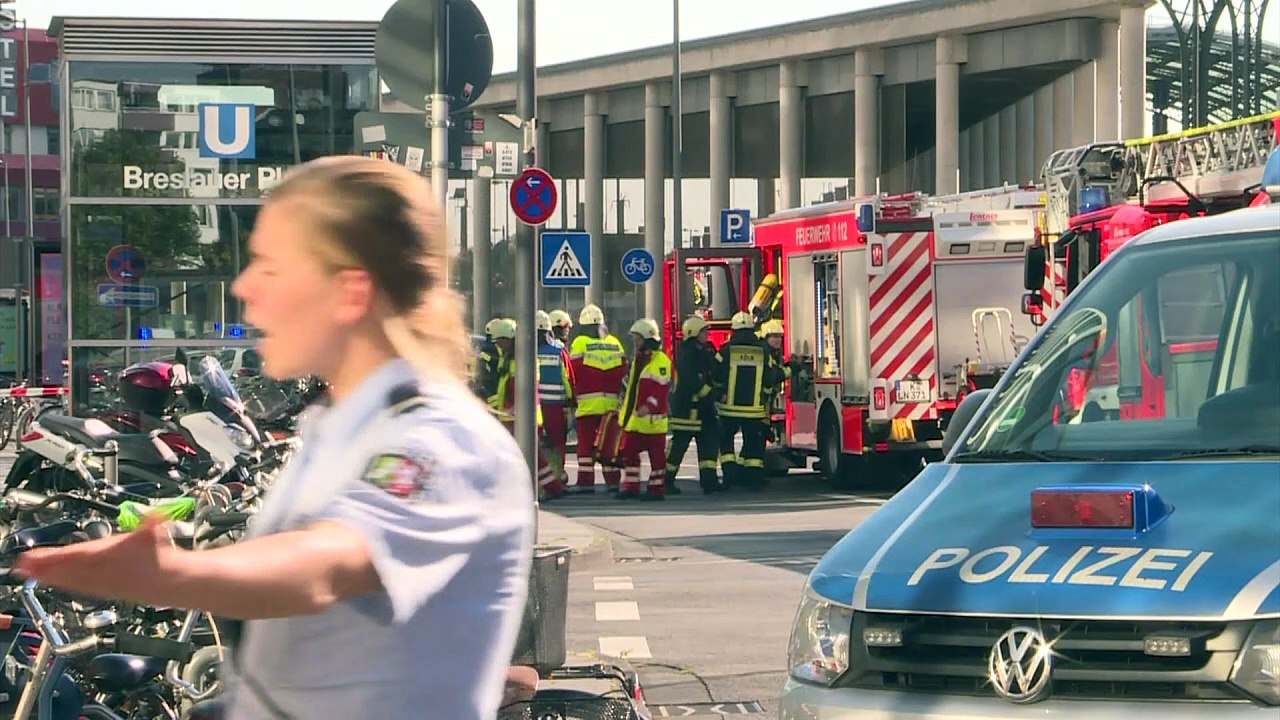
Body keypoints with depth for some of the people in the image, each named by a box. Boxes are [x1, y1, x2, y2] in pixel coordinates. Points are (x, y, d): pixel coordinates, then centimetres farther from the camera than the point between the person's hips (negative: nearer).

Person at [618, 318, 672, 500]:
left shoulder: (660, 360, -13)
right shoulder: (639, 359, 16)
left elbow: (662, 388, -20)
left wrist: (649, 406, -29)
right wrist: (626, 408, 24)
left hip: (652, 417, -9)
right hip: (634, 417, 9)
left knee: (656, 454, 0)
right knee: (629, 451, 9)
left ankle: (657, 489, 6)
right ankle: (630, 486, 15)